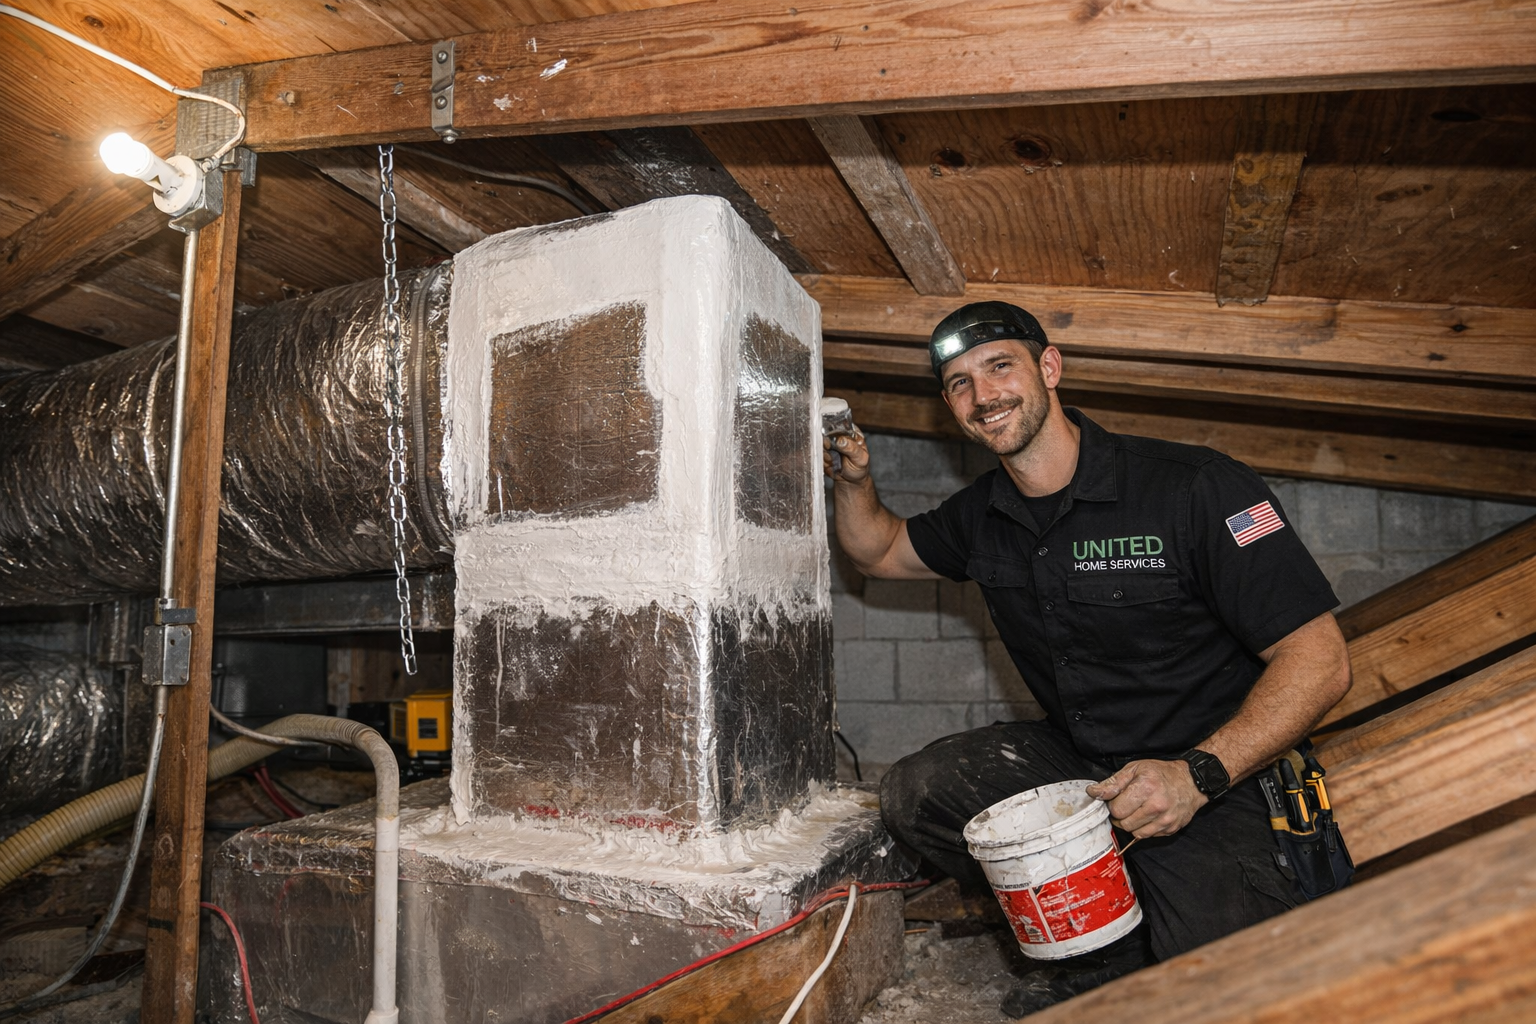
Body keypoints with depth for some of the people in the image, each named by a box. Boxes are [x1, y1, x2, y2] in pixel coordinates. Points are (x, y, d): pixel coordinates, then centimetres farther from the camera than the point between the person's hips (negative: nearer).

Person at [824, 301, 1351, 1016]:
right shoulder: (981, 517, 2)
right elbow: (881, 551, 19)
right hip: (1071, 760, 6)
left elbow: (1319, 661, -17)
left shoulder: (1196, 487, -17)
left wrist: (1199, 774, -29)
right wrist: (853, 480, -2)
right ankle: (1111, 950, 3)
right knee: (914, 795, -14)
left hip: (1214, 777, -5)